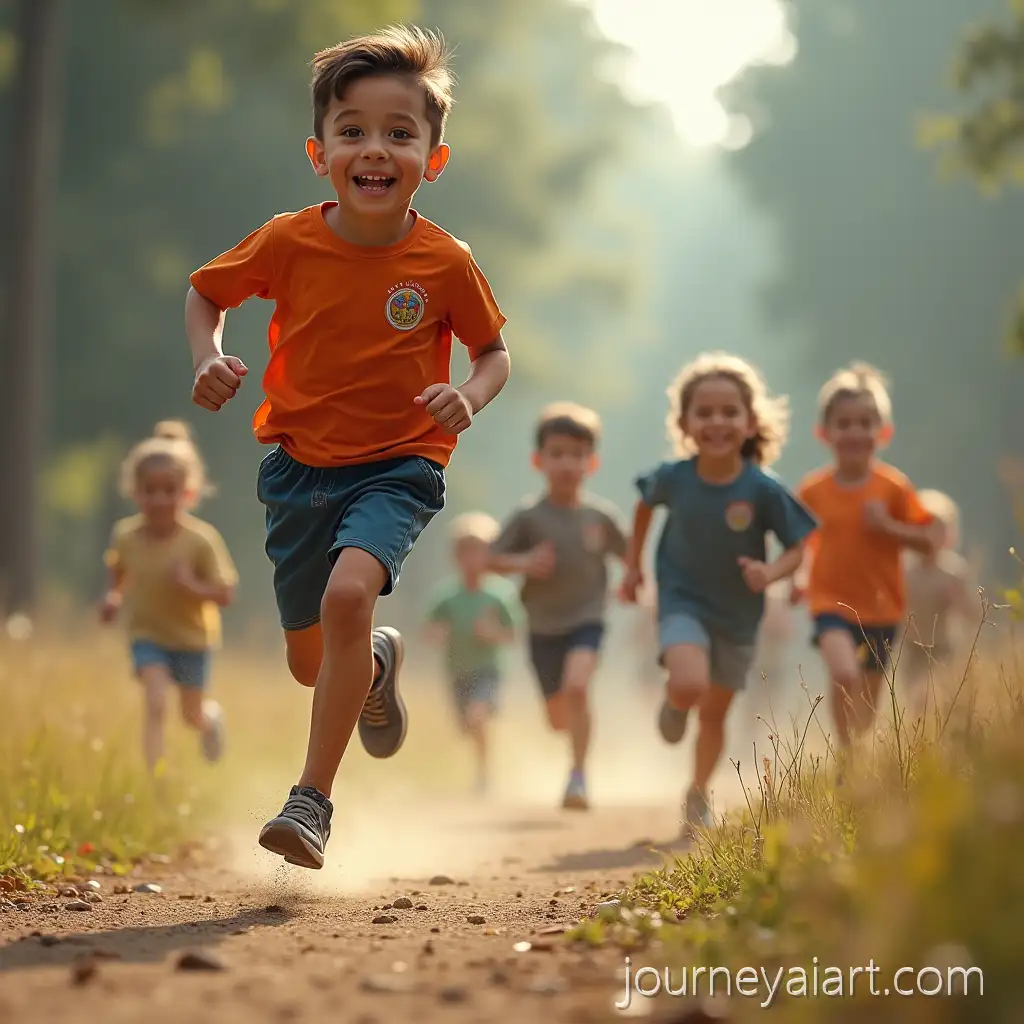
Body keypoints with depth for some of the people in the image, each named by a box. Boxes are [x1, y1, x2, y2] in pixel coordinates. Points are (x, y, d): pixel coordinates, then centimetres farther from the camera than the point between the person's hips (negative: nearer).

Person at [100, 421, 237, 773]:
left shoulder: (201, 540, -24)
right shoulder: (126, 535, -14)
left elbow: (226, 594, -20)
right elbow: (118, 571, 9)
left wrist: (192, 585, -36)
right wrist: (113, 596, -10)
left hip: (191, 639, -1)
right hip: (147, 636, 1)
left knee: (192, 715, 16)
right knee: (155, 703, -20)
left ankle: (211, 717, 53)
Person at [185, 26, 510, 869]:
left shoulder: (445, 263, -12)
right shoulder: (288, 243, -10)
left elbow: (494, 352, 2)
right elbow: (206, 294, 8)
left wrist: (469, 398, -19)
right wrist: (209, 358, -12)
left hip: (399, 466, -3)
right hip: (300, 464, 3)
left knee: (348, 592, -31)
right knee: (310, 661, 12)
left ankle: (313, 801, -24)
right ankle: (379, 664, 52)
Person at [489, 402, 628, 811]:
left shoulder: (601, 515, -5)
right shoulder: (528, 515, -9)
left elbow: (628, 554, 9)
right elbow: (493, 558, -6)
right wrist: (523, 562, -23)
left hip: (587, 619, -1)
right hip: (543, 627, 1)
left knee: (576, 686, -29)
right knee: (557, 717, 12)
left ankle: (578, 776, -20)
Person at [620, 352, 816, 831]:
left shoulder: (763, 490, -20)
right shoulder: (673, 477, -15)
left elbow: (796, 548, -9)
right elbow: (645, 505, 8)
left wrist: (771, 572, -29)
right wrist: (633, 565, 11)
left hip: (738, 614, 1)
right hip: (683, 602, -1)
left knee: (714, 714, 15)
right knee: (689, 684, -29)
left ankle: (698, 794, 40)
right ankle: (673, 703, 9)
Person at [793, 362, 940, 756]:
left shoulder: (893, 487, -7)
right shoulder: (813, 490, -3)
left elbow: (928, 540, -5)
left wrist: (887, 526, -20)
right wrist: (802, 575, -6)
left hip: (881, 608, 1)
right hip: (831, 603, -1)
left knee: (868, 698, 11)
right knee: (844, 674, -28)